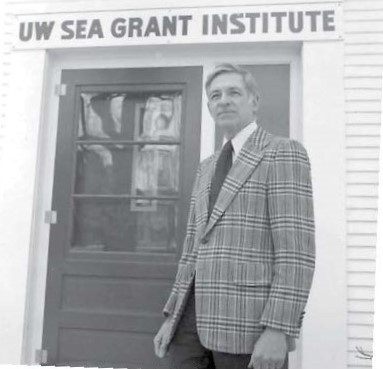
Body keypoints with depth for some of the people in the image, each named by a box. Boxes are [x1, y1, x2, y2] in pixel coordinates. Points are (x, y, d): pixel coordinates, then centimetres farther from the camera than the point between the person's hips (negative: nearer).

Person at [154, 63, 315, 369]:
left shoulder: (284, 153, -4)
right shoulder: (207, 168, 19)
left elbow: (296, 249, -13)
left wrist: (277, 330, -20)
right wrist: (172, 316, 14)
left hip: (249, 321, -6)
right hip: (196, 313, 7)